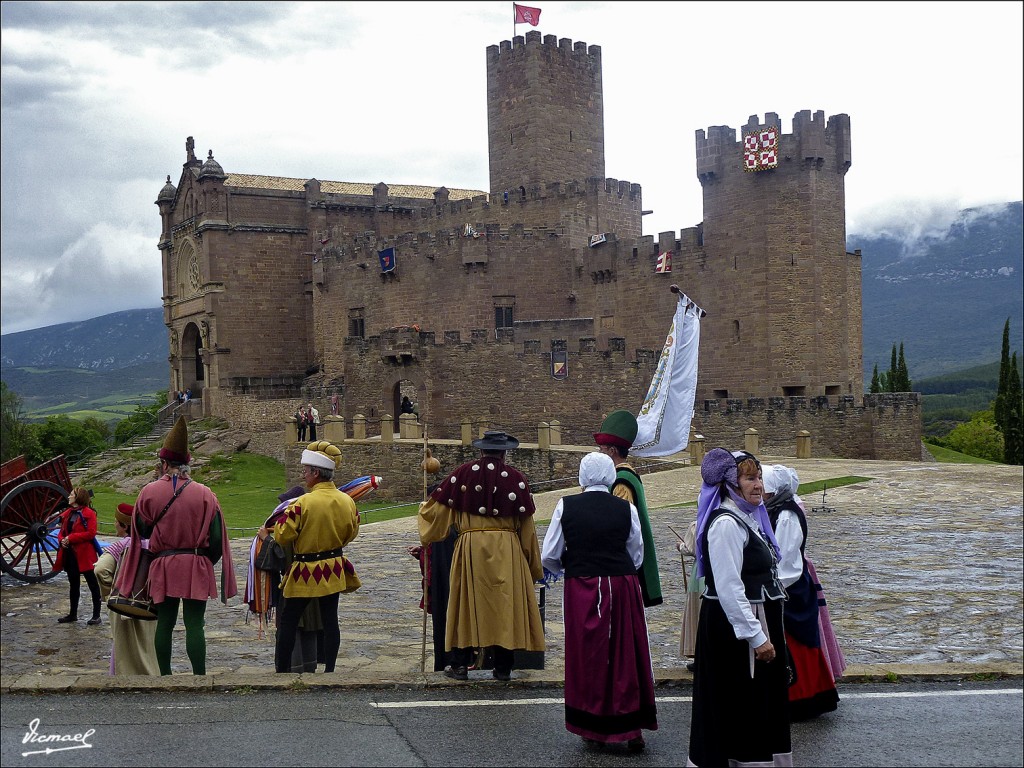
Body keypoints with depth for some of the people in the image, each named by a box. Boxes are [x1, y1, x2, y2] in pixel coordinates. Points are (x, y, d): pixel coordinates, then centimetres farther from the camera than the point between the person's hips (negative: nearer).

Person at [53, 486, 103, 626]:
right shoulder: (67, 513, 13)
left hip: (84, 554, -8)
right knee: (73, 585, 16)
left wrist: (70, 538, -19)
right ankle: (73, 614, 26)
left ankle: (96, 615, 5)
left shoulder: (89, 513, -10)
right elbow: (62, 531, 17)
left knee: (93, 584, 0)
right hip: (70, 554, 8)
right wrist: (61, 540, -5)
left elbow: (91, 533, -18)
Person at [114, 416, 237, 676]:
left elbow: (140, 534, 7)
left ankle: (165, 675, 14)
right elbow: (216, 537, 0)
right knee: (194, 625, 0)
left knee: (164, 624, 10)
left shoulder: (148, 493, -1)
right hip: (196, 568, -1)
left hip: (162, 567, 1)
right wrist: (206, 562, 13)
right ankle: (199, 677, -3)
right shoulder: (204, 494, -2)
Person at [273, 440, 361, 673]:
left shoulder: (303, 503, -20)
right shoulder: (347, 501, -3)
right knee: (330, 620, 10)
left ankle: (282, 668, 10)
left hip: (305, 573, -5)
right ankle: (330, 669, 12)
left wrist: (287, 514, 2)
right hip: (334, 570, 5)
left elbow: (282, 536, -14)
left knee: (288, 621, 7)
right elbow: (352, 533, 11)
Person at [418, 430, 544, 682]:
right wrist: (533, 565, 12)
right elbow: (526, 524, 3)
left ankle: (460, 665, 8)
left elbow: (439, 506, 5)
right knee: (505, 605, 6)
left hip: (471, 547, 0)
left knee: (466, 605, 7)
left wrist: (424, 508, 29)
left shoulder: (464, 473, -1)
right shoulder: (516, 478, 0)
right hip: (507, 549, 0)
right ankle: (503, 668, 10)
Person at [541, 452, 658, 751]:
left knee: (587, 657, 10)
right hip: (623, 588, 1)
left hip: (581, 590, -1)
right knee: (627, 654, 11)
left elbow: (548, 557, -2)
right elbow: (637, 556, 7)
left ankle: (592, 728, 19)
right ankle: (633, 728, 15)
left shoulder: (566, 506, -5)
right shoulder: (626, 509, -2)